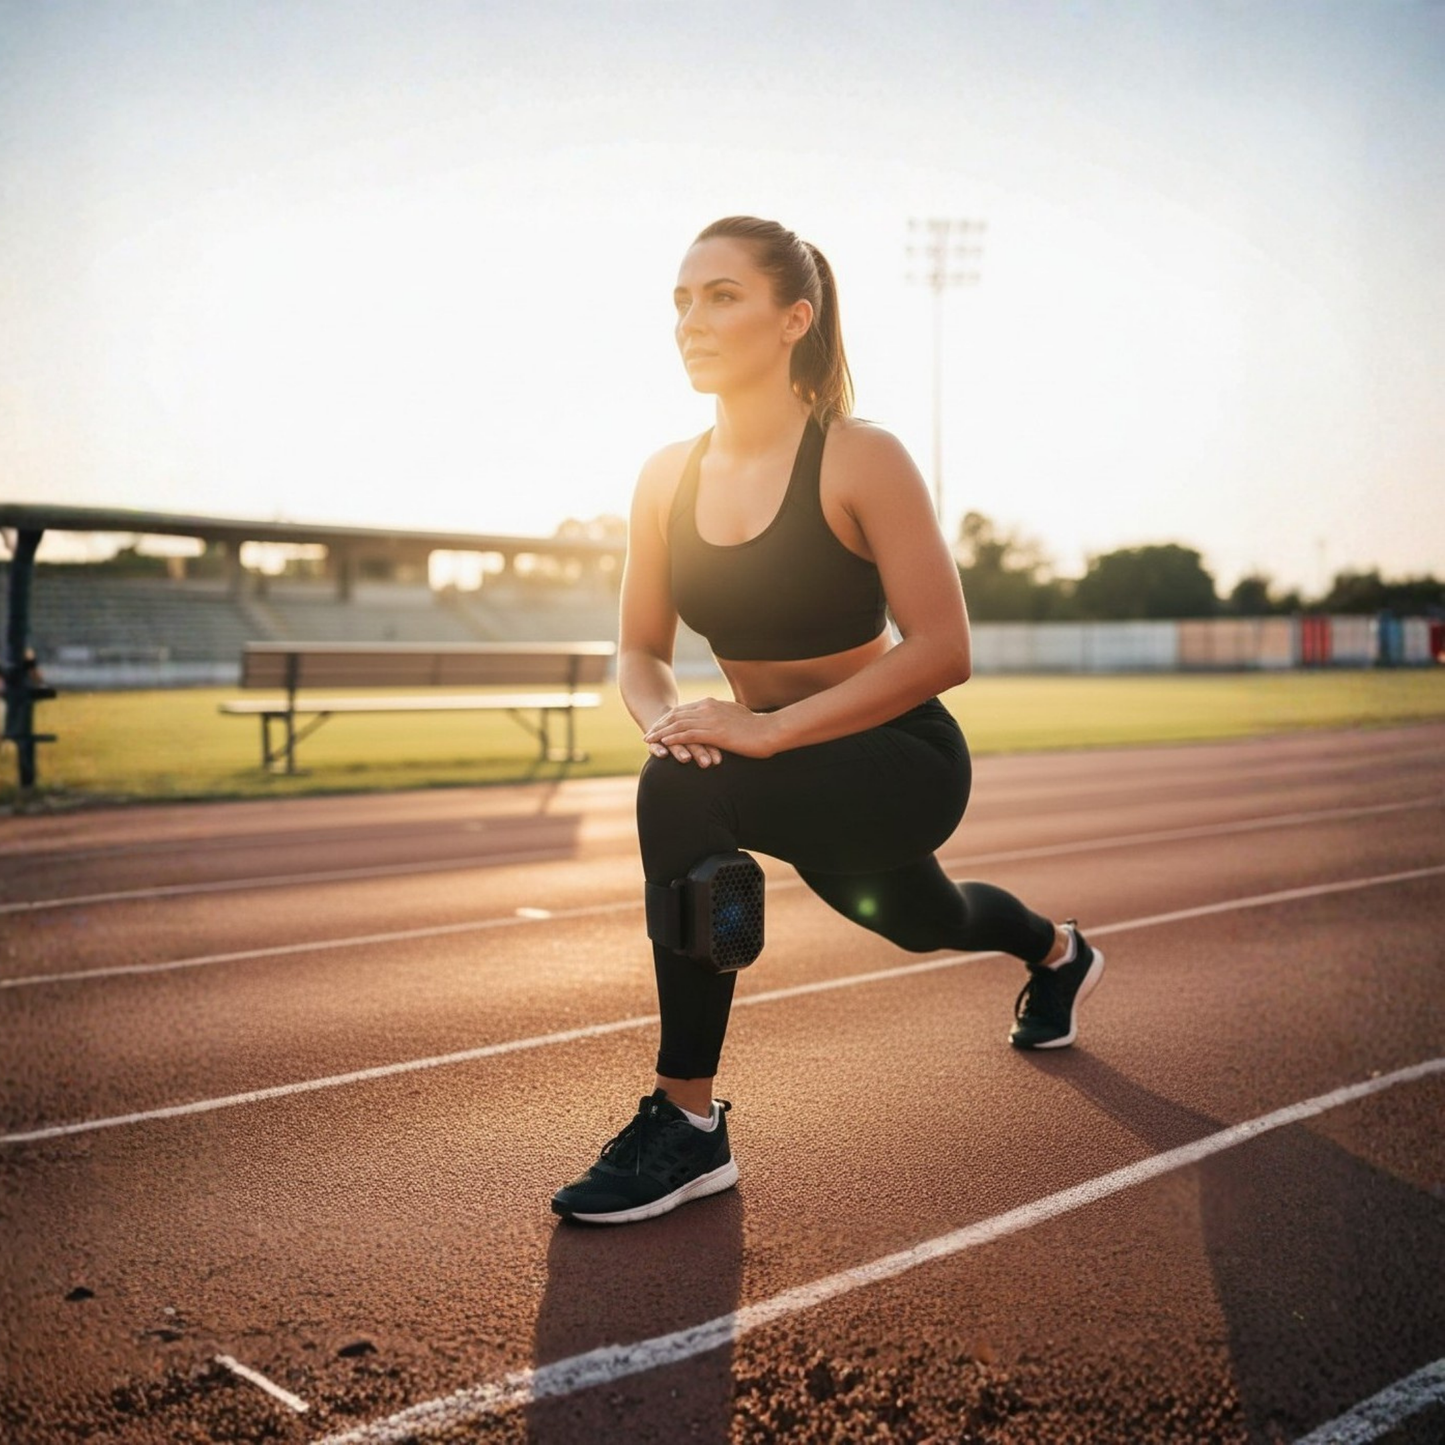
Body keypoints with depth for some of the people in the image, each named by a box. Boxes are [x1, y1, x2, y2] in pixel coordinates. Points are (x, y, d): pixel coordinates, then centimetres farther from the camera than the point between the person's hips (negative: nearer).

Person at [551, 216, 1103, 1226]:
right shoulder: (667, 479, -6)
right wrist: (665, 716, -22)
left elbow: (941, 650, -26)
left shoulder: (861, 461, -22)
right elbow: (641, 651, 2)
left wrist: (769, 729, -32)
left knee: (683, 794, -32)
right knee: (923, 923, 32)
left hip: (902, 762, -7)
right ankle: (1058, 955, 69)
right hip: (793, 771, 7)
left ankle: (689, 1127, -20)